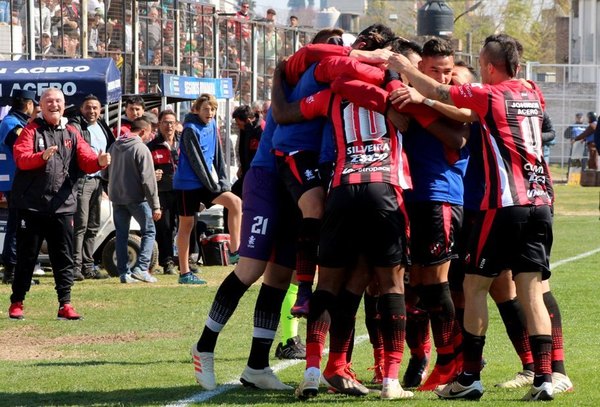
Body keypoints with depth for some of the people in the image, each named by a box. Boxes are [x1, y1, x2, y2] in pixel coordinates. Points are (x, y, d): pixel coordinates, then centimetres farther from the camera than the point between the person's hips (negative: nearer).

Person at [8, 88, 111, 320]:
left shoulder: (72, 134, 12)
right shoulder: (31, 131, 1)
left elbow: (86, 160, 3)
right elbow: (21, 157, -14)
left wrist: (99, 162, -19)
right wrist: (42, 156, -33)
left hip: (62, 207, 3)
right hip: (32, 206, -3)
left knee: (64, 258, 2)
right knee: (26, 257, 4)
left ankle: (65, 304, 5)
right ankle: (16, 303, 13)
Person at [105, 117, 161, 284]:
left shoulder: (114, 147, 8)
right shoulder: (141, 148, -12)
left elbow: (105, 174, 15)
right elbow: (148, 179, -15)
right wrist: (155, 206, -13)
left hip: (116, 197, 6)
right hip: (136, 198, -6)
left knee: (121, 234, 10)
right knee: (149, 231, 6)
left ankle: (124, 273, 8)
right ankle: (140, 268, -5)